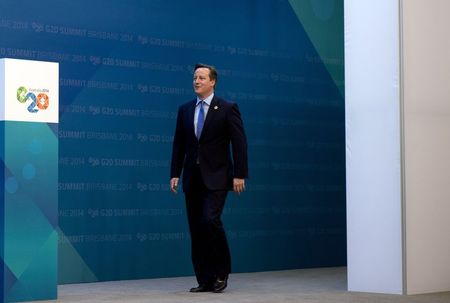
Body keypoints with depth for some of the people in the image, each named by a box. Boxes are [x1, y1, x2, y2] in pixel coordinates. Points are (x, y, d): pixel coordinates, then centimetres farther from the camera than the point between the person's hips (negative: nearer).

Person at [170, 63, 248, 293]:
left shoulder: (227, 108, -2)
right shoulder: (185, 110, 11)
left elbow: (239, 143, -5)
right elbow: (179, 144, 12)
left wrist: (239, 175, -11)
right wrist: (175, 174, 5)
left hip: (216, 177, -5)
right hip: (192, 177, 5)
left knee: (210, 220, -19)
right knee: (196, 229, 4)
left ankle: (221, 272, -1)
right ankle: (204, 280, 10)